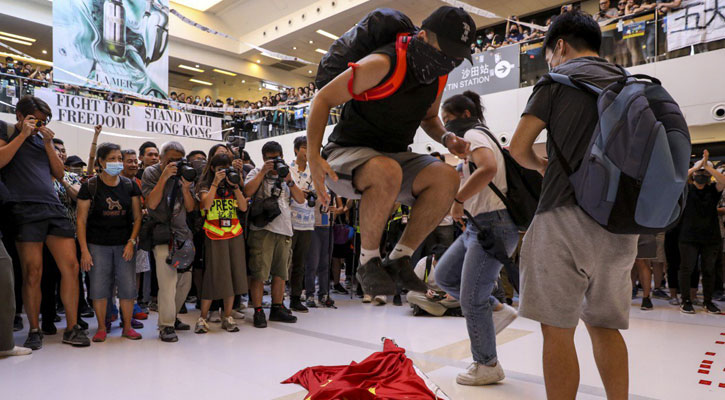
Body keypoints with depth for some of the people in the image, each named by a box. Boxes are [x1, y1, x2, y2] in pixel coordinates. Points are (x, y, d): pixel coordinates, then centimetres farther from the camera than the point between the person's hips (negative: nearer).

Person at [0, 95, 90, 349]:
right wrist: (23, 135, -4)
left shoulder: (43, 138, 21)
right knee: (32, 273, -3)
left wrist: (48, 144, 7)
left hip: (54, 209, 4)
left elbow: (59, 174, 15)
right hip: (25, 211, -4)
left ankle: (72, 328, 4)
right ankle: (34, 331, 11)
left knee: (71, 266, -3)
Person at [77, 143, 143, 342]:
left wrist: (131, 241, -6)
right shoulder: (90, 186, -2)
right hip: (98, 245, -2)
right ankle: (101, 328, 17)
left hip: (124, 244, 2)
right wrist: (84, 250, -8)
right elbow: (81, 219, -3)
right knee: (99, 286, 2)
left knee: (128, 286, 1)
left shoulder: (130, 185, 5)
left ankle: (127, 327, 14)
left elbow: (137, 217, 6)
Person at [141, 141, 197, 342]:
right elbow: (151, 203, -13)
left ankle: (172, 317, 28)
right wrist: (164, 177, -17)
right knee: (168, 282, -13)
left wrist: (185, 187, -11)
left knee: (185, 281, 10)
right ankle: (166, 326, -1)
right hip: (163, 234, -5)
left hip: (183, 234, 5)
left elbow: (190, 208, 6)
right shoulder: (151, 173, 0)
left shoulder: (183, 173, 10)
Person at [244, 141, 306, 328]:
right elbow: (247, 191, -12)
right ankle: (258, 311, 5)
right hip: (262, 229, -4)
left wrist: (289, 181, -4)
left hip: (284, 230, 4)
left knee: (280, 272, 9)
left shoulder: (285, 173, 19)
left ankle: (277, 308, 21)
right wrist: (263, 171, -11)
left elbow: (301, 199, 10)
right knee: (259, 272, -4)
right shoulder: (257, 172, 8)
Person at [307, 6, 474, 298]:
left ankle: (398, 259, -9)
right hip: (347, 155, -6)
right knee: (387, 171, -40)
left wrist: (446, 138, -2)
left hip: (394, 157, 6)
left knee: (446, 177, -20)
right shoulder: (384, 64, -20)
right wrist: (313, 157, -27)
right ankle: (368, 261, -18)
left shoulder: (437, 76, 3)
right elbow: (323, 99, -16)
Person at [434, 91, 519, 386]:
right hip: (477, 226, 10)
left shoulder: (473, 134, -9)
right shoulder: (478, 137, 21)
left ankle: (487, 366, 15)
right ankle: (497, 309, 19)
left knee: (471, 300, -2)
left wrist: (458, 200, -21)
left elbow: (488, 168, -30)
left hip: (493, 226, -10)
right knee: (444, 276, 13)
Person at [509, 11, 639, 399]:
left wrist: (542, 165, 18)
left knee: (557, 330, -1)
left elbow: (518, 148, -3)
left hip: (567, 217, -6)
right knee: (605, 326, 16)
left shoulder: (558, 79, 2)